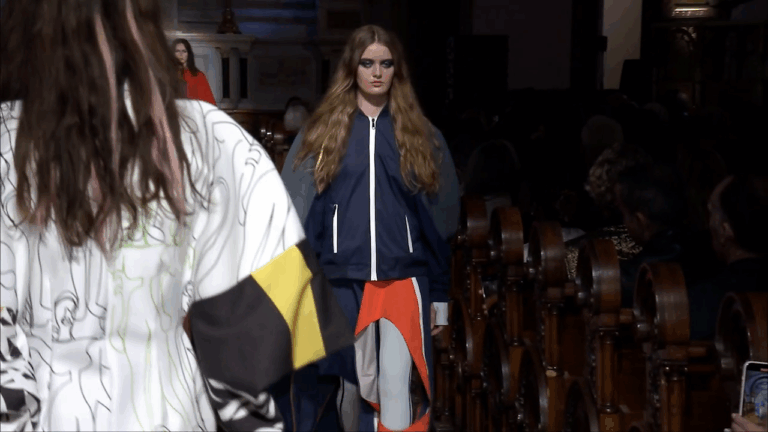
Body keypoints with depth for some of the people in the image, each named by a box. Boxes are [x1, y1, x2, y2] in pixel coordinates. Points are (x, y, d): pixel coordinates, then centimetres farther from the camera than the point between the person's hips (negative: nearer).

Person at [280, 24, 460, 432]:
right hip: (342, 278, 1)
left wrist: (439, 294, 8)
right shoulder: (322, 131, 6)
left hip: (404, 277, 0)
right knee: (354, 383, 10)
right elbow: (301, 213, 6)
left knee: (396, 386, -12)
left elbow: (437, 218, 9)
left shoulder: (420, 134, 7)